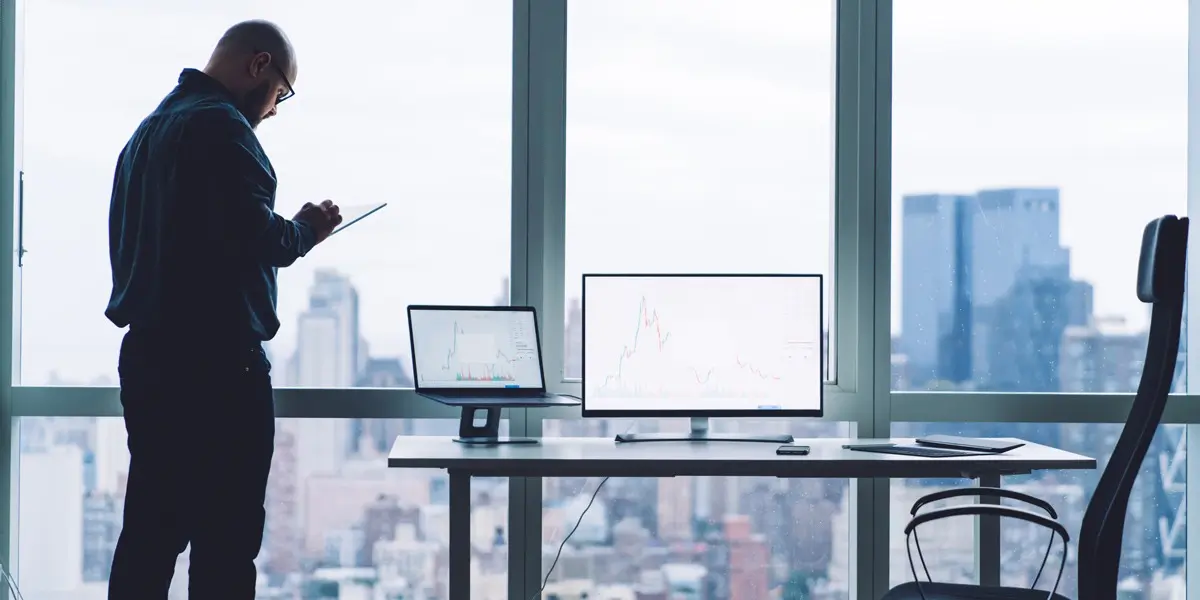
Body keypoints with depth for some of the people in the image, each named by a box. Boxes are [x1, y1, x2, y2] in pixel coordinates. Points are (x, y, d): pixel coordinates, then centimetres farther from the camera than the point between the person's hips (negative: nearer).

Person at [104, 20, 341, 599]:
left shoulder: (149, 129, 18)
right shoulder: (221, 126, -12)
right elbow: (258, 238, -21)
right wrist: (307, 229, -1)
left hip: (146, 353, 9)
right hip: (215, 360, -9)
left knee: (150, 530, 12)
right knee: (225, 540, -4)